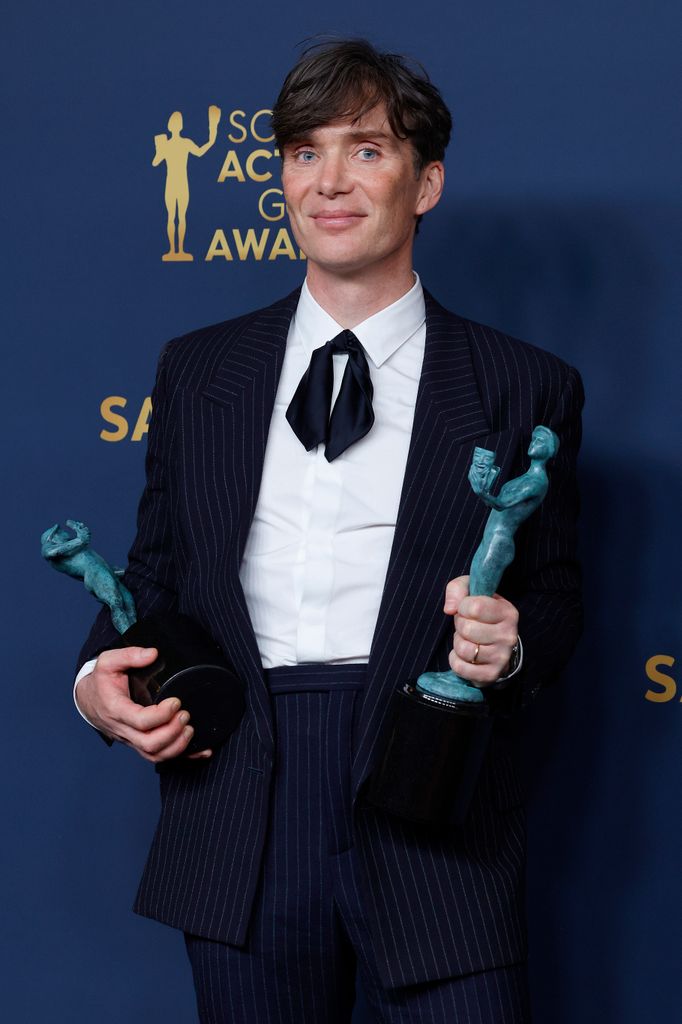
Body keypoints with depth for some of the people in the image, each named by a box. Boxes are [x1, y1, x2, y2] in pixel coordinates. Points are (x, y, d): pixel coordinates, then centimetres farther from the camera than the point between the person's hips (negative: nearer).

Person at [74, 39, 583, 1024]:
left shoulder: (525, 387, 6)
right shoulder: (196, 369, 13)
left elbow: (556, 598, 9)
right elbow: (157, 565, 17)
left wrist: (514, 645, -13)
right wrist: (98, 676, -1)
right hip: (240, 817, 2)